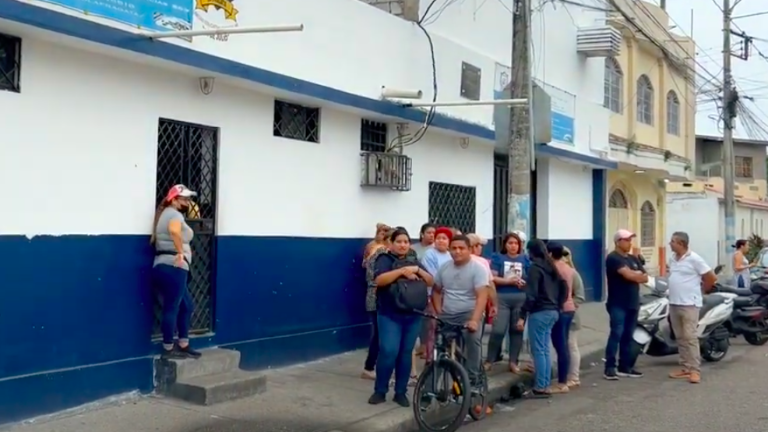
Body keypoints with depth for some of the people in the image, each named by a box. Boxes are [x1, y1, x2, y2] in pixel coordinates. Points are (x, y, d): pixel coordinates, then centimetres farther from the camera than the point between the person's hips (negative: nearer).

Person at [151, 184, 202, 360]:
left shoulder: (165, 214, 25)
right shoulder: (175, 214, -7)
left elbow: (153, 239, 32)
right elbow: (174, 230, -30)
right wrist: (180, 253, -25)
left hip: (163, 267, 11)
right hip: (172, 268, -11)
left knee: (187, 306, 16)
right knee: (172, 307, -6)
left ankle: (183, 346, 19)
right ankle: (168, 349, 0)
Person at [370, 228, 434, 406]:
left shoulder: (414, 261, 15)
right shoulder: (384, 259, 0)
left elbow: (431, 282, 8)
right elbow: (379, 280, -18)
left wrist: (417, 270, -9)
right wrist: (402, 271, -22)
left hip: (413, 315, 5)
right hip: (390, 315, -4)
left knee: (406, 353, 7)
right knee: (388, 352, -12)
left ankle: (401, 392, 16)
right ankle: (380, 390, 4)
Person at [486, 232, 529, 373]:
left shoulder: (525, 259, 8)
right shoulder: (498, 258, 2)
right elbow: (493, 278, -6)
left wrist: (524, 283, -12)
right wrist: (510, 281, -14)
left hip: (521, 299, 3)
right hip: (502, 298, -3)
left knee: (517, 330, 8)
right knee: (498, 330, -8)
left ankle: (513, 361, 17)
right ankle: (489, 360, 6)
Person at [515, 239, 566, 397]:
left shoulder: (534, 268, -11)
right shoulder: (551, 266, 13)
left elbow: (531, 295, -18)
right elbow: (564, 287, 15)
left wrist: (522, 316, -17)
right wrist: (558, 306, 17)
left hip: (539, 312, -8)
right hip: (552, 312, 8)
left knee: (538, 350, -3)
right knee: (545, 349, 13)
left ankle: (540, 387, -1)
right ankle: (546, 385, 15)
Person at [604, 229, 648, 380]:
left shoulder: (633, 258, 18)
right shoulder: (613, 258, -8)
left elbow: (645, 278, 11)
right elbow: (628, 274, -20)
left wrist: (634, 275, -9)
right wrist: (638, 274, 0)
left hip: (633, 303, 8)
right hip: (618, 304, -7)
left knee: (628, 336, 9)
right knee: (616, 334, -12)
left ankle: (625, 366, 14)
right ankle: (610, 368, -11)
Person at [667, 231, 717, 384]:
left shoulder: (694, 259, -12)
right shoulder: (672, 259, 11)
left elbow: (712, 277, -8)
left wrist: (701, 290, 3)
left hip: (689, 304, -8)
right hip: (674, 304, 8)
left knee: (690, 337, -9)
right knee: (680, 338, 10)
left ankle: (695, 371, -5)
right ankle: (686, 369, 16)